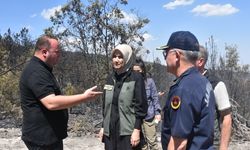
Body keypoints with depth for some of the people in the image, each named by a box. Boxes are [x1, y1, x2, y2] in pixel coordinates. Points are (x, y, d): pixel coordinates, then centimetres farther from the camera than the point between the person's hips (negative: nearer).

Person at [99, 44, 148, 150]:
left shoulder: (136, 78, -6)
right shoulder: (110, 78, 10)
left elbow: (141, 106, -9)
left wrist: (137, 130, -14)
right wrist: (103, 127, 13)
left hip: (128, 132, -5)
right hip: (110, 131, 5)